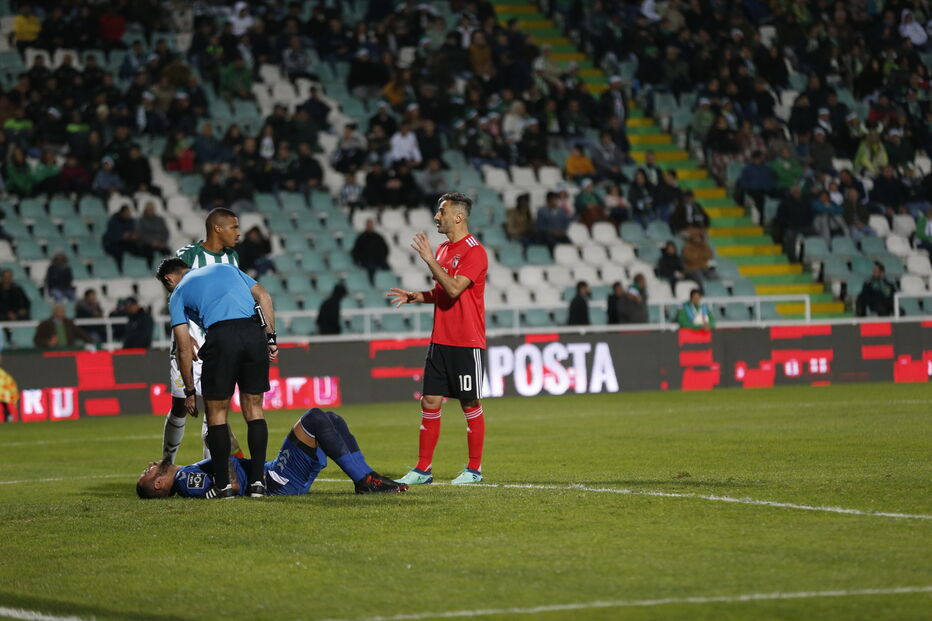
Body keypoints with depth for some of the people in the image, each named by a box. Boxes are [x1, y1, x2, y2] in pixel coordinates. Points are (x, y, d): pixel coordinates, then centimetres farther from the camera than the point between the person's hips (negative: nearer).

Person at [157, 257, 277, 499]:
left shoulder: (178, 295, 19)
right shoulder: (226, 268, 30)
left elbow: (185, 350, 14)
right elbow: (264, 297, 18)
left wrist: (189, 392, 20)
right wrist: (271, 337, 16)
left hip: (221, 337, -3)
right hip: (255, 332, 3)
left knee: (216, 413, 10)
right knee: (254, 409, 12)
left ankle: (223, 484, 7)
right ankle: (257, 481, 9)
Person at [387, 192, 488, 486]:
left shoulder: (474, 251, -12)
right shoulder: (443, 249, 14)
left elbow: (454, 289, -23)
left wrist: (430, 260, -19)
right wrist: (415, 296, 7)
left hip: (467, 342, -8)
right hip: (441, 339, 8)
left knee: (470, 403, 0)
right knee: (430, 401, 5)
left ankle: (474, 469, 9)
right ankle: (423, 469, 8)